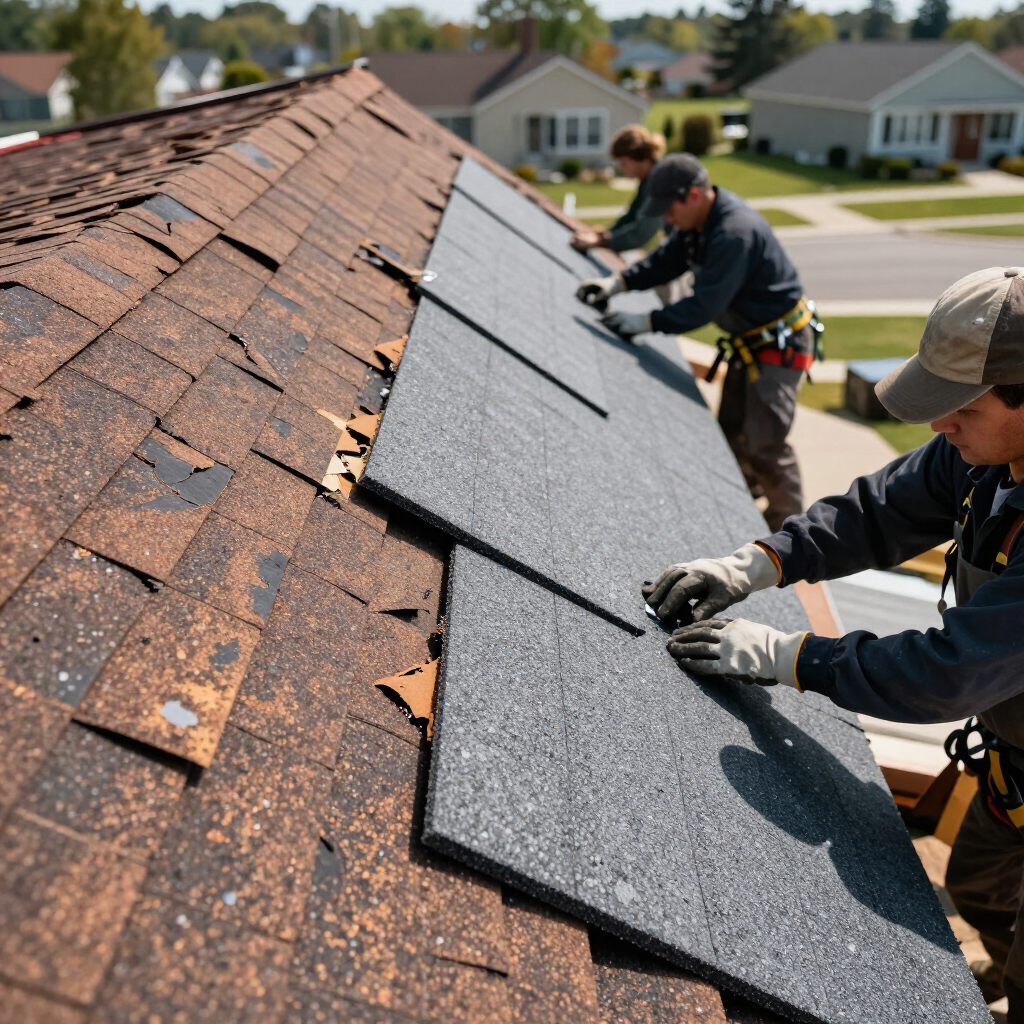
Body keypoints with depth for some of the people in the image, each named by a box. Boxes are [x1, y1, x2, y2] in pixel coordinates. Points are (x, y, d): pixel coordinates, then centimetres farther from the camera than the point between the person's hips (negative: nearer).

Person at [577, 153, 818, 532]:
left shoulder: (736, 232, -31)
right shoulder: (702, 220, 0)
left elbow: (705, 305, -31)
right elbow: (666, 260, 8)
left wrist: (646, 322, -28)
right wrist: (617, 282, -6)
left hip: (780, 344, -10)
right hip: (749, 340, 10)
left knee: (764, 443, -9)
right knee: (731, 431, 16)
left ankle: (788, 526, 6)